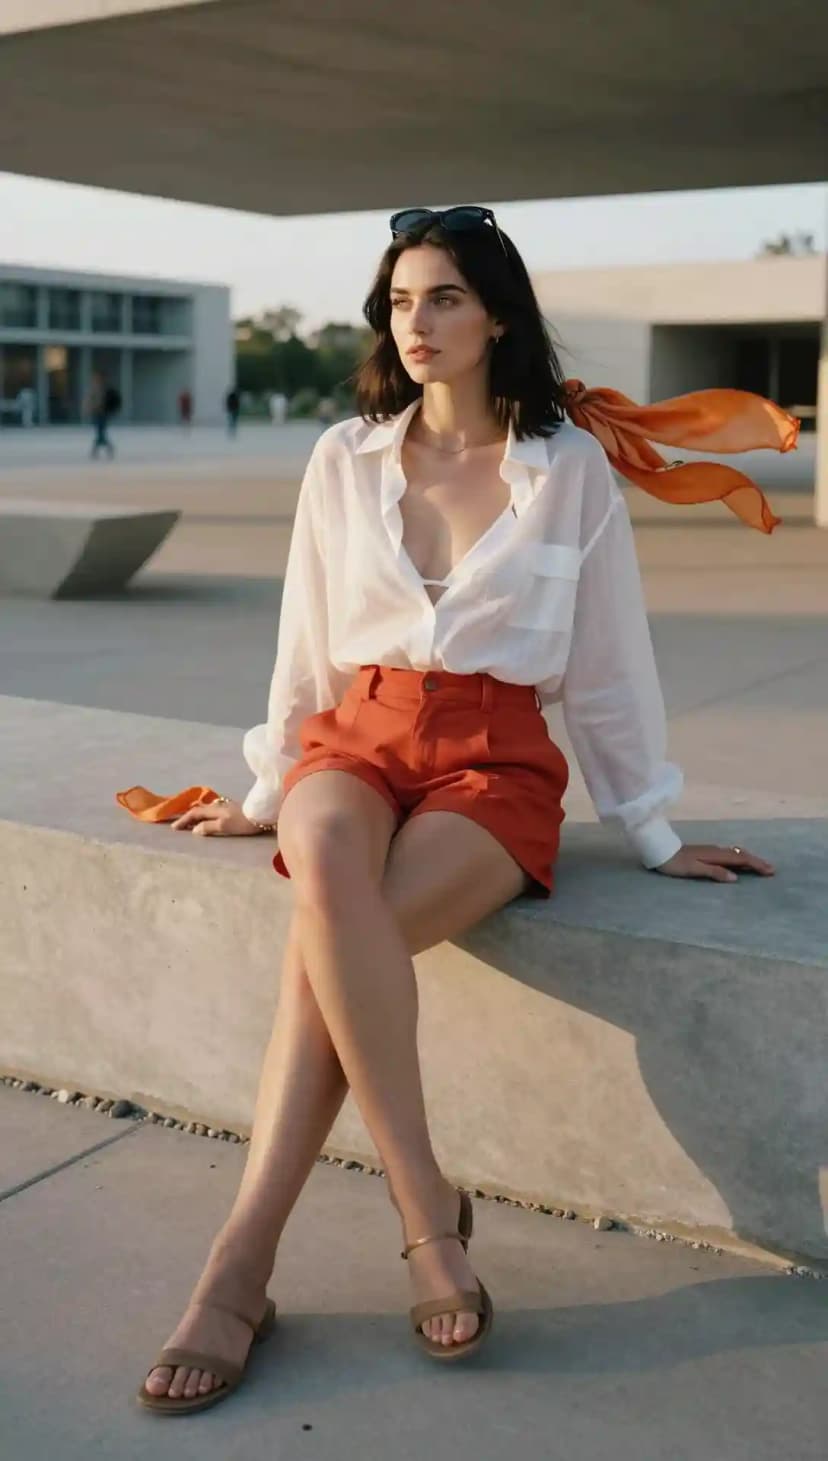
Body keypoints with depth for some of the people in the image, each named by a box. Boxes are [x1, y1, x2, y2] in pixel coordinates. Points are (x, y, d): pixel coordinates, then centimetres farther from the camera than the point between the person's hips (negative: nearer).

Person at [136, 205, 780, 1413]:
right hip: (357, 735, 2)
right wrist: (270, 795, 19)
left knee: (329, 935, -31)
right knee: (331, 875, -35)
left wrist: (654, 835, 9)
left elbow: (609, 659, 6)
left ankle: (242, 1266, -21)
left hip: (496, 760, -2)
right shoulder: (345, 459, 8)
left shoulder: (571, 467, 2)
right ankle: (428, 1211, -25)